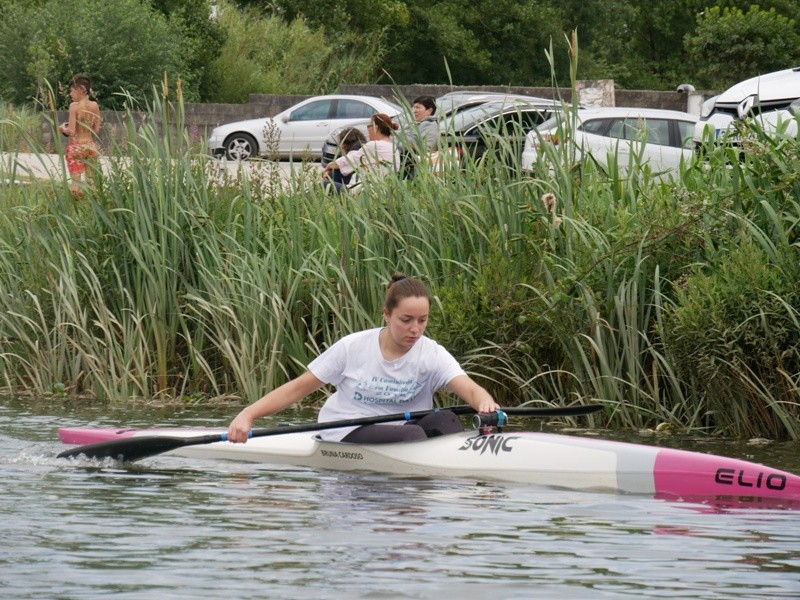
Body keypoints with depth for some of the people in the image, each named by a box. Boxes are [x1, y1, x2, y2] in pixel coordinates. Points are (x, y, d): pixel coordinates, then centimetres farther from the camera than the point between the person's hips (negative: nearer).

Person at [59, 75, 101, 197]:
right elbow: (96, 130, 6)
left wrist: (63, 128, 4)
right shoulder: (94, 106, 2)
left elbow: (71, 131, -15)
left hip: (76, 146, -5)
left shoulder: (74, 106, -13)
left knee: (75, 181, -2)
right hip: (91, 145, 5)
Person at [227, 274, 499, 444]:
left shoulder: (432, 355, -3)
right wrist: (247, 415, -13)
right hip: (347, 436, -2)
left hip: (398, 433, 3)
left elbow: (469, 388, -20)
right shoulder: (353, 348, -5)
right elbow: (299, 387, -1)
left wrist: (484, 402, -47)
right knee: (412, 434, -32)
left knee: (444, 419, -27)